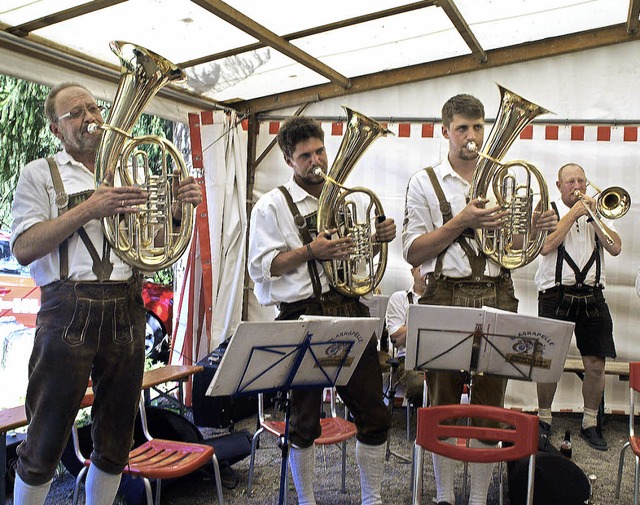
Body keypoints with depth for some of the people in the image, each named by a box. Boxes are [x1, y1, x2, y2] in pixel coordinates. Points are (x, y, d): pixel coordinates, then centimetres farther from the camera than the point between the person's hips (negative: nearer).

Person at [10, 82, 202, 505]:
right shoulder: (40, 174, 6)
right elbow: (23, 248, -8)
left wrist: (180, 207, -5)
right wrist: (89, 208, -17)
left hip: (127, 311, 4)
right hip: (70, 309, -3)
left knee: (116, 439, 12)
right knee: (45, 441, 2)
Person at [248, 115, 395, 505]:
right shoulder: (272, 206, 0)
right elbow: (261, 268, -6)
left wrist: (383, 235, 4)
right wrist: (310, 251, -18)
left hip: (350, 313, 5)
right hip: (304, 316, -4)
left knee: (374, 416, 8)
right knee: (305, 422, 7)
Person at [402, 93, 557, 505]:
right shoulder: (425, 183, 3)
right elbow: (413, 252, -4)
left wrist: (536, 228, -3)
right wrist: (460, 222, -14)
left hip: (497, 298, 3)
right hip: (446, 297, -2)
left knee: (490, 402, 6)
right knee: (444, 401, 5)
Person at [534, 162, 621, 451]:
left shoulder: (597, 213, 16)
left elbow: (615, 248, 2)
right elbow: (546, 246, -13)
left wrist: (592, 215, -5)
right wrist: (574, 212, -8)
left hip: (592, 297, 3)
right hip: (555, 295, -3)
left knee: (596, 365, 1)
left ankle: (590, 424, 17)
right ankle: (544, 420, 17)